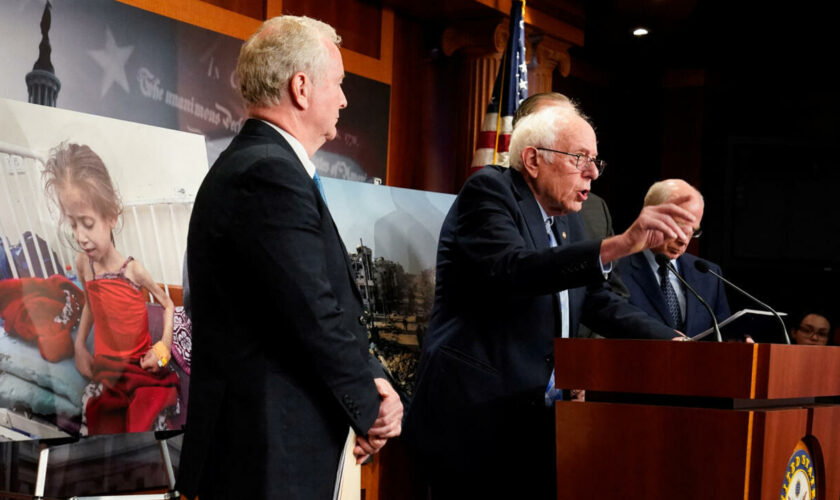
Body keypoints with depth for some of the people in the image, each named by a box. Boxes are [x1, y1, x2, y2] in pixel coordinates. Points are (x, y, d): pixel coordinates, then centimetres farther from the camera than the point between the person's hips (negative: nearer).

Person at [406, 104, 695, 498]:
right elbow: (512, 269, -25)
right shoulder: (489, 191, -8)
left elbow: (598, 302, 18)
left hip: (537, 421, 7)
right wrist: (619, 245, -34)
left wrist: (674, 343, 4)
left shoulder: (567, 220, 16)